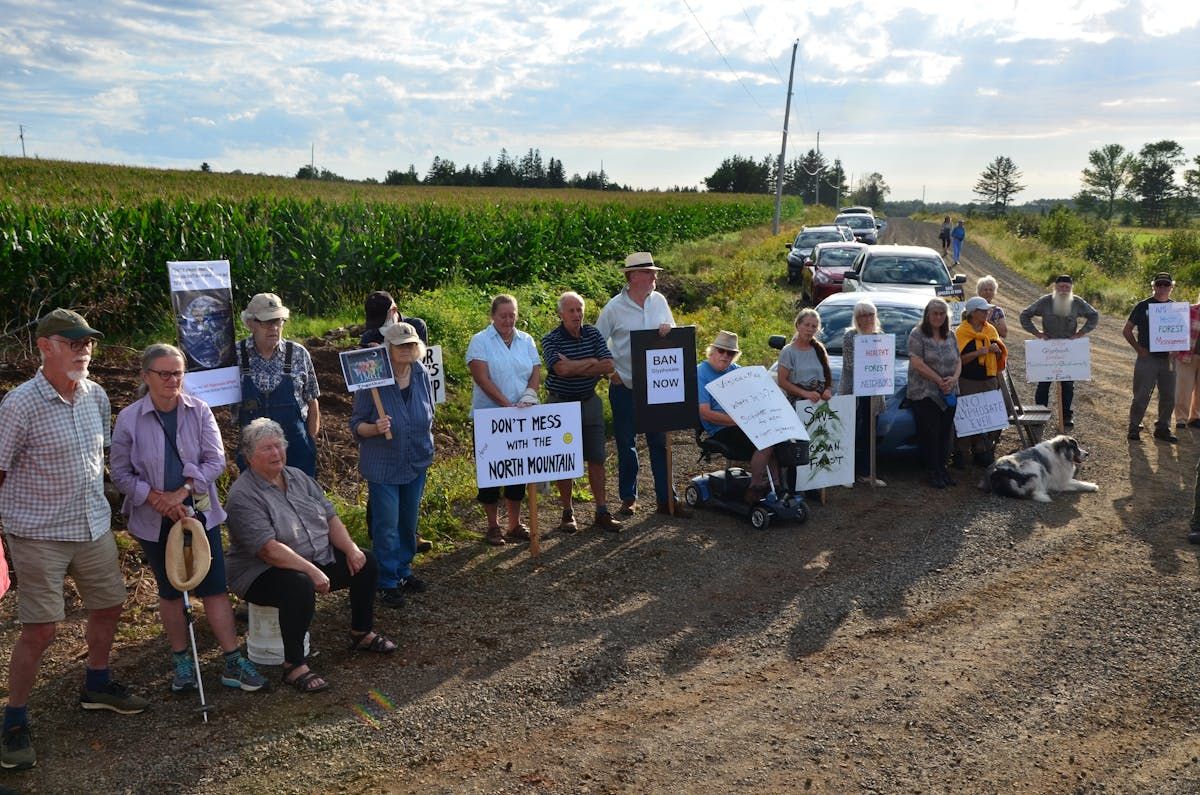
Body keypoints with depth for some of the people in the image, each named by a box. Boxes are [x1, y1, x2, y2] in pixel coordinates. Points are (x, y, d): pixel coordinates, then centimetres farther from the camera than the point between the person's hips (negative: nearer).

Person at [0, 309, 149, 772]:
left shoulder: (96, 396, 2)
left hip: (93, 526, 7)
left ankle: (96, 686, 39)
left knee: (108, 605, 16)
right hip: (38, 534, -6)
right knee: (40, 629, -3)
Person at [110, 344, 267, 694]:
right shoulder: (129, 418, -7)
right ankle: (181, 661, 27)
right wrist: (157, 499, -17)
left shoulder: (199, 411, -5)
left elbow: (216, 460, -8)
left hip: (200, 513, 0)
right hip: (155, 520, 0)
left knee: (214, 587, 1)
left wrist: (182, 492, -18)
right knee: (170, 590, 13)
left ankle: (233, 662, 7)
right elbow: (120, 472, -4)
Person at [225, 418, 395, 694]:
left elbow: (330, 517, 7)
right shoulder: (243, 496, -19)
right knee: (300, 586, -38)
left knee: (366, 563, 1)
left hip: (318, 559, 8)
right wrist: (312, 571, -32)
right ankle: (294, 666, -25)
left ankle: (362, 633, 18)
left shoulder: (298, 476, 6)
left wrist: (351, 549, -8)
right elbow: (269, 549, -28)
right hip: (263, 573, -8)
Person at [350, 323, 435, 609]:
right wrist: (375, 428, -31)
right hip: (383, 465, -5)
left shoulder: (421, 374, -3)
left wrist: (427, 445, 9)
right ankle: (388, 583, 16)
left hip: (416, 462, 5)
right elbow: (356, 425, -12)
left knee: (409, 523, 17)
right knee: (386, 526, 2)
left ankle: (403, 572, 34)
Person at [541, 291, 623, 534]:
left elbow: (609, 367, -9)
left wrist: (575, 367, -16)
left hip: (590, 402, 3)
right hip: (561, 404, -3)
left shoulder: (593, 334, 2)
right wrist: (592, 362, -13)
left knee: (596, 459, 4)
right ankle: (568, 513, 15)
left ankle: (602, 512, 11)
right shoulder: (551, 340, -9)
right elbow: (561, 369, -26)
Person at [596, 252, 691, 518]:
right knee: (626, 444, 7)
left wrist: (669, 330, -11)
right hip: (624, 386, -3)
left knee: (660, 442, 6)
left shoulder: (659, 301, 4)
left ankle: (666, 498, 13)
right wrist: (611, 372, -7)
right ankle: (628, 497, 21)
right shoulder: (614, 307, -8)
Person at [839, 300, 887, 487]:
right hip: (852, 391, -5)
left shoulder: (880, 336, 11)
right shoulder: (849, 336, -5)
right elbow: (850, 364, -11)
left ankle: (865, 473, 17)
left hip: (873, 393, 5)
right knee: (852, 433, -3)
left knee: (869, 434, 9)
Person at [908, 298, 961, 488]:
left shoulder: (950, 336, 14)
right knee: (930, 434, -3)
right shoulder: (917, 334, -6)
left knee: (945, 433, 8)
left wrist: (954, 378, -7)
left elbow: (958, 361, 15)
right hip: (925, 394, -6)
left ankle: (942, 468, 19)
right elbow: (917, 364, -14)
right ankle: (933, 472, 6)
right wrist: (940, 381, -14)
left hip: (949, 394, 6)